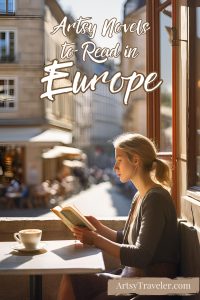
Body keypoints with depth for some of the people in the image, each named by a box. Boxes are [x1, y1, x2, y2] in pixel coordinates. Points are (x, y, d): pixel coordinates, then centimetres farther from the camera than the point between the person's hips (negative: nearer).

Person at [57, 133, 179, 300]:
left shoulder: (156, 198, -17)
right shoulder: (140, 197, 12)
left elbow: (141, 256, -22)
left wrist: (96, 240, -18)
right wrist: (99, 227, 2)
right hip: (132, 274, 8)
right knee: (71, 279, -2)